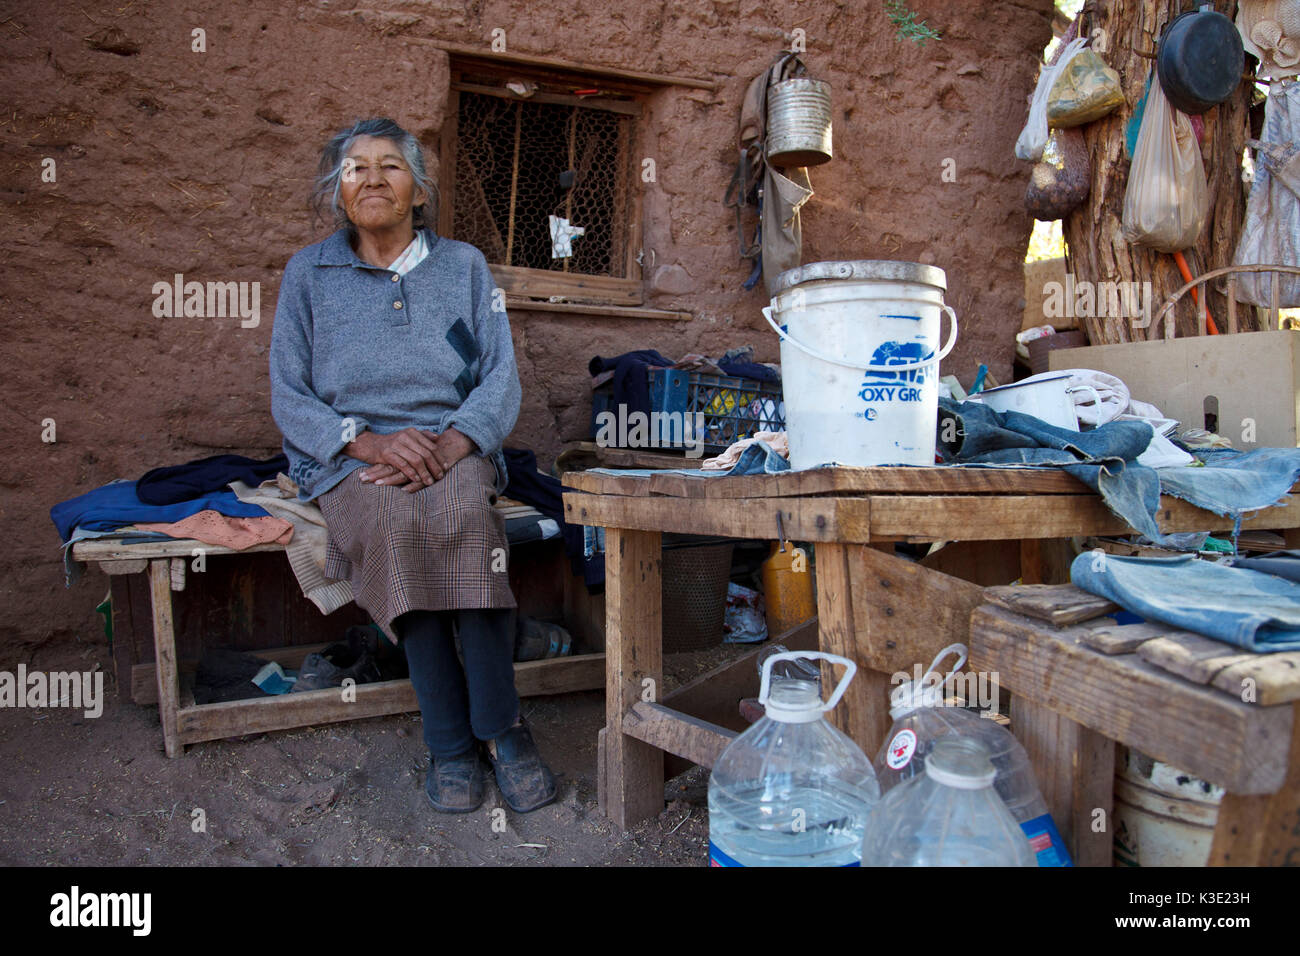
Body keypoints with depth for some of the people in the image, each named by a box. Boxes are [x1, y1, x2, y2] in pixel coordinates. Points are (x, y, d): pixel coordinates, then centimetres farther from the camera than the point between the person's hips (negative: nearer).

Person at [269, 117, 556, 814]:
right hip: (349, 460, 0)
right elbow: (288, 397, 5)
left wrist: (451, 442, -16)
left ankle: (498, 724, -25)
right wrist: (372, 441, -14)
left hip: (454, 448, 0)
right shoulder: (308, 273, 13)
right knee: (399, 525, -34)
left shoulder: (463, 265, 14)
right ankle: (450, 739, -24)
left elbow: (501, 376, 4)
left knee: (463, 514, -35)